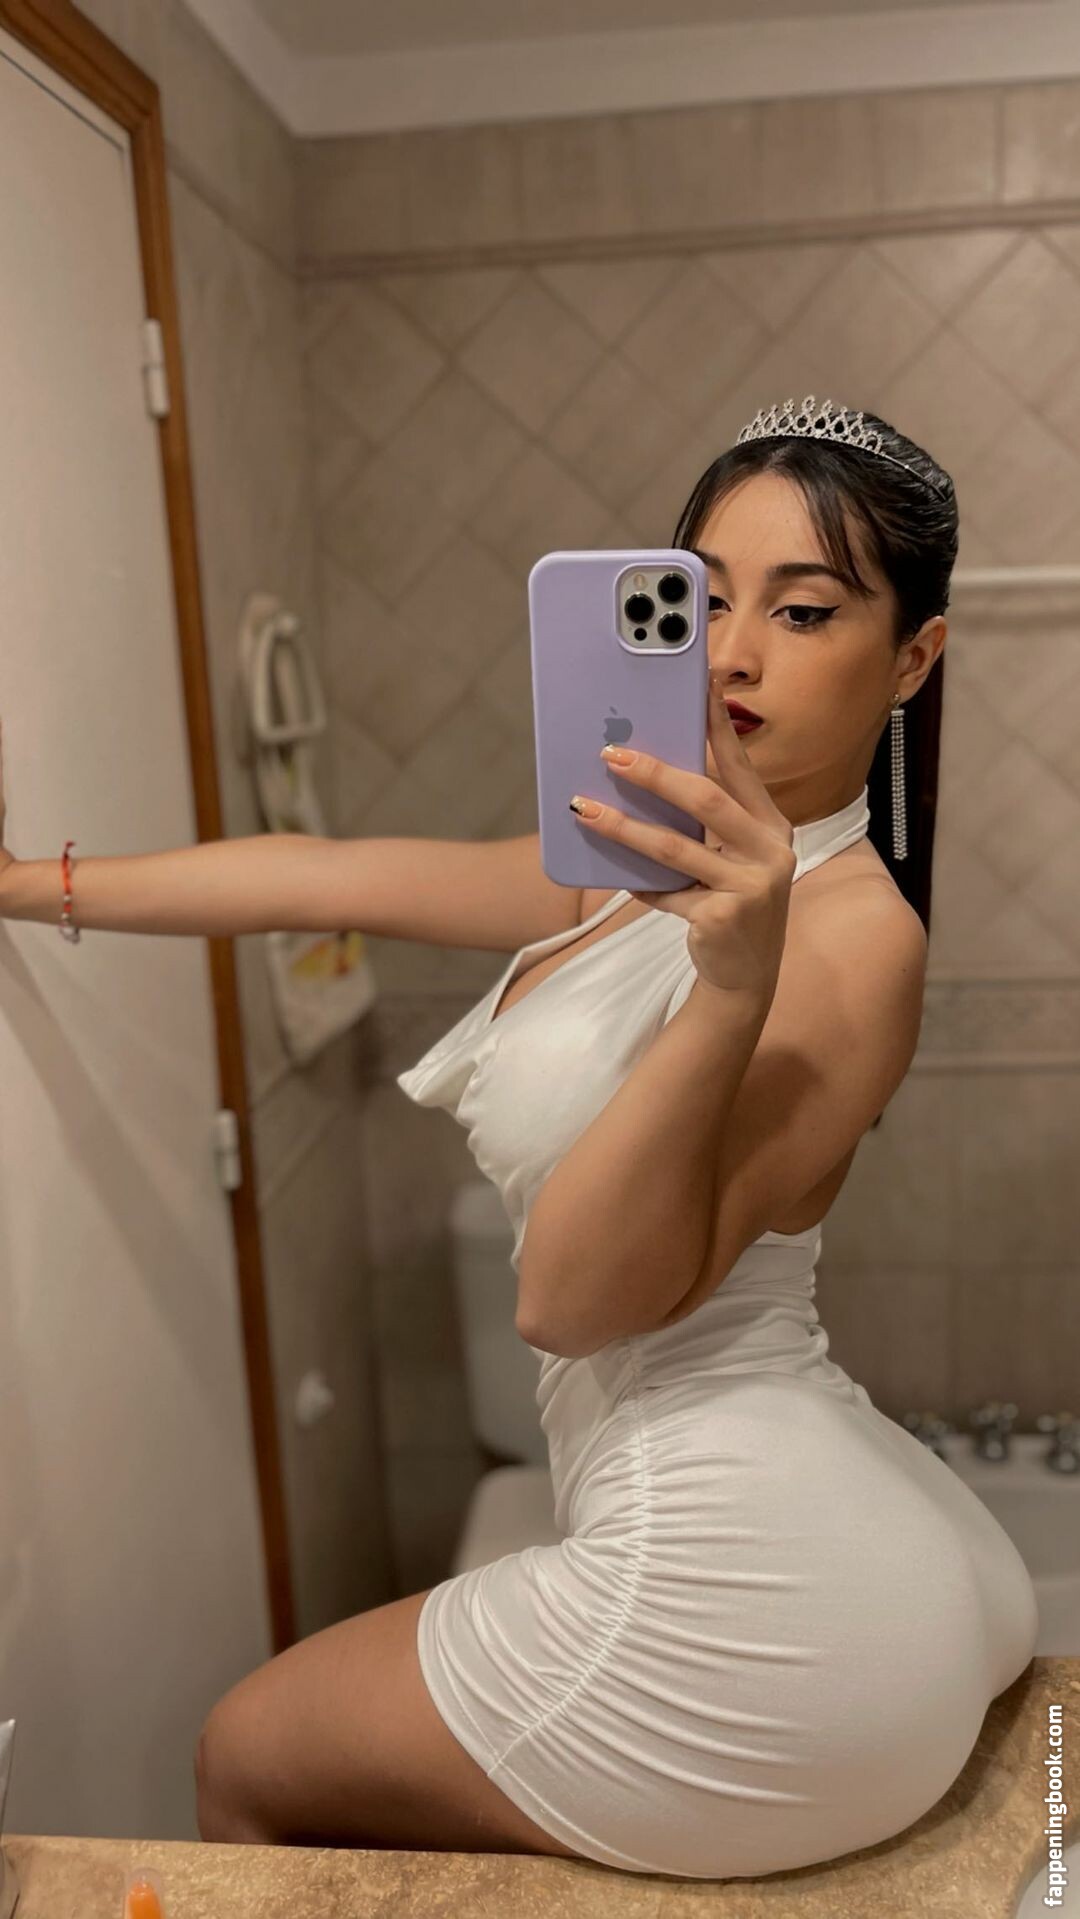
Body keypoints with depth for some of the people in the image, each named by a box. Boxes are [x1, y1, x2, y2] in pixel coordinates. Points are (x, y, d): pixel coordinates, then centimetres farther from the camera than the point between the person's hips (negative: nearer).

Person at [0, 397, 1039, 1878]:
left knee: (247, 1761, 14)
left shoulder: (854, 930, -20)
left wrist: (735, 985, -36)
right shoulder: (670, 868, 5)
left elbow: (576, 1296, -23)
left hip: (746, 1591, -8)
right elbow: (331, 877, 9)